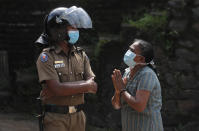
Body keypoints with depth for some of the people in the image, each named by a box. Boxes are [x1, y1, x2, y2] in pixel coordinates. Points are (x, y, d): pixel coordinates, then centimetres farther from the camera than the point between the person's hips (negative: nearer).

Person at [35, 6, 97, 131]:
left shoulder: (81, 55, 6)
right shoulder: (46, 57, -8)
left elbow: (93, 86, -3)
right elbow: (57, 88, -19)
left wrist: (61, 89, -15)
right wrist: (86, 86, -11)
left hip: (78, 116, 4)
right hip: (56, 118, -4)